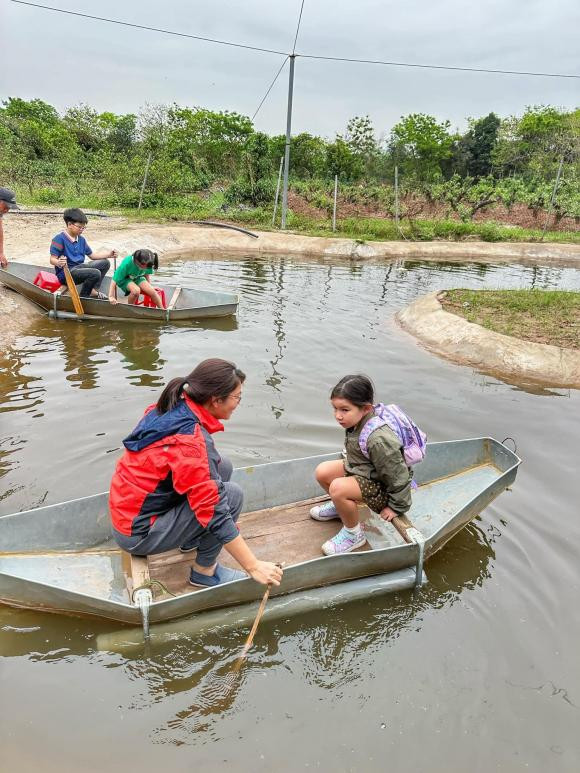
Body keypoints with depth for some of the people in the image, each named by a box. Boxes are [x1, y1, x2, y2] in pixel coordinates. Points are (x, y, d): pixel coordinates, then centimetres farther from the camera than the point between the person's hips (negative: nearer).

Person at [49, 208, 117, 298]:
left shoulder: (81, 239, 13)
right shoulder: (59, 239, -12)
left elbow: (92, 255, 18)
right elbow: (52, 259, -17)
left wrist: (109, 254, 6)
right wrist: (58, 263, -41)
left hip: (79, 267, 9)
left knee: (105, 263, 6)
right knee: (95, 273, -29)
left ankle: (94, 290, -2)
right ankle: (83, 298, -13)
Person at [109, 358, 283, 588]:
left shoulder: (171, 407, -4)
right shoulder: (191, 441, -29)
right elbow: (215, 514, -27)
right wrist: (254, 567, -22)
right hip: (138, 535, -8)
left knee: (222, 467, 5)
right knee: (232, 494, -17)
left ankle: (192, 538, 19)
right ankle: (204, 570, 1)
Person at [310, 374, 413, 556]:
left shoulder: (378, 439, -36)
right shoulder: (357, 421, -11)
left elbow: (398, 475, -24)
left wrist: (396, 507, -12)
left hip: (381, 485, -8)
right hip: (360, 469, 9)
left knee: (338, 487, -28)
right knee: (322, 472, 1)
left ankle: (354, 534, -3)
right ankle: (341, 506, 29)